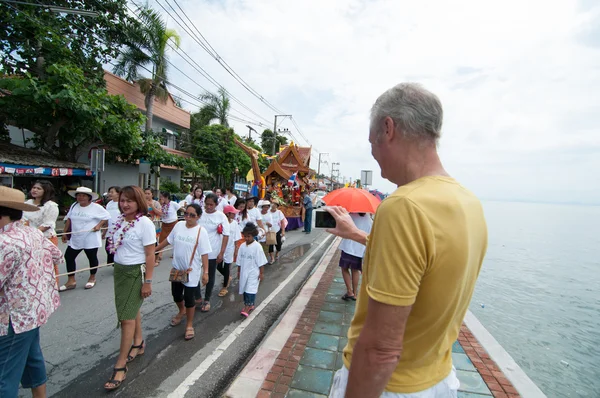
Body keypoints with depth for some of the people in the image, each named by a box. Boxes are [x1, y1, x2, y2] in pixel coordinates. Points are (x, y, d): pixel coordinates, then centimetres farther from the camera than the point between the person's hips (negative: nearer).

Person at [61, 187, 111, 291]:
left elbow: (107, 216, -5)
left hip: (91, 239, -5)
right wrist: (65, 233, 14)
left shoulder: (96, 207, -11)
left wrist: (99, 225, -17)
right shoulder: (74, 206, 4)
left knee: (92, 258, 8)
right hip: (75, 239, 5)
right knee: (68, 257, 5)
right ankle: (71, 281, 18)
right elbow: (68, 219, 13)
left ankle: (92, 278, 28)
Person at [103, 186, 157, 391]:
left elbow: (150, 255, -16)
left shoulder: (145, 223, -18)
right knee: (132, 309, 22)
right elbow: (116, 244, 14)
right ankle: (138, 343, 42)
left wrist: (148, 281, -17)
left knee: (126, 317, -3)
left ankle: (120, 366, 10)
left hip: (135, 272, -7)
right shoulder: (120, 220, 2)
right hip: (119, 270, 7)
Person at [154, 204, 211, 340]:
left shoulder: (201, 231, -17)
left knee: (189, 298, 2)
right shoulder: (179, 225, -4)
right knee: (176, 294, 21)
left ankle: (189, 325, 23)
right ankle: (182, 311, 51)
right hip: (177, 268, 5)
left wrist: (205, 272, -17)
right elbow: (168, 240, 10)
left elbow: (204, 253, -15)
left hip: (191, 271, -5)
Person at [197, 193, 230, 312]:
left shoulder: (221, 216, -9)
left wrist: (221, 253, -13)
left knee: (210, 276, 11)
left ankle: (207, 300, 30)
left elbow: (226, 235, -9)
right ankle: (198, 298, 30)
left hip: (212, 252, -2)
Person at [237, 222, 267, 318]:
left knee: (250, 290, -8)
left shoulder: (257, 247, -15)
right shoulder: (242, 246, 0)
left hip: (253, 273, -6)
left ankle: (247, 308, -5)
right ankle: (250, 305, 28)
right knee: (244, 289, 14)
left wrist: (261, 273, -9)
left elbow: (260, 262, -11)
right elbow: (239, 260, 10)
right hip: (244, 272, 6)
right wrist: (239, 271, 13)